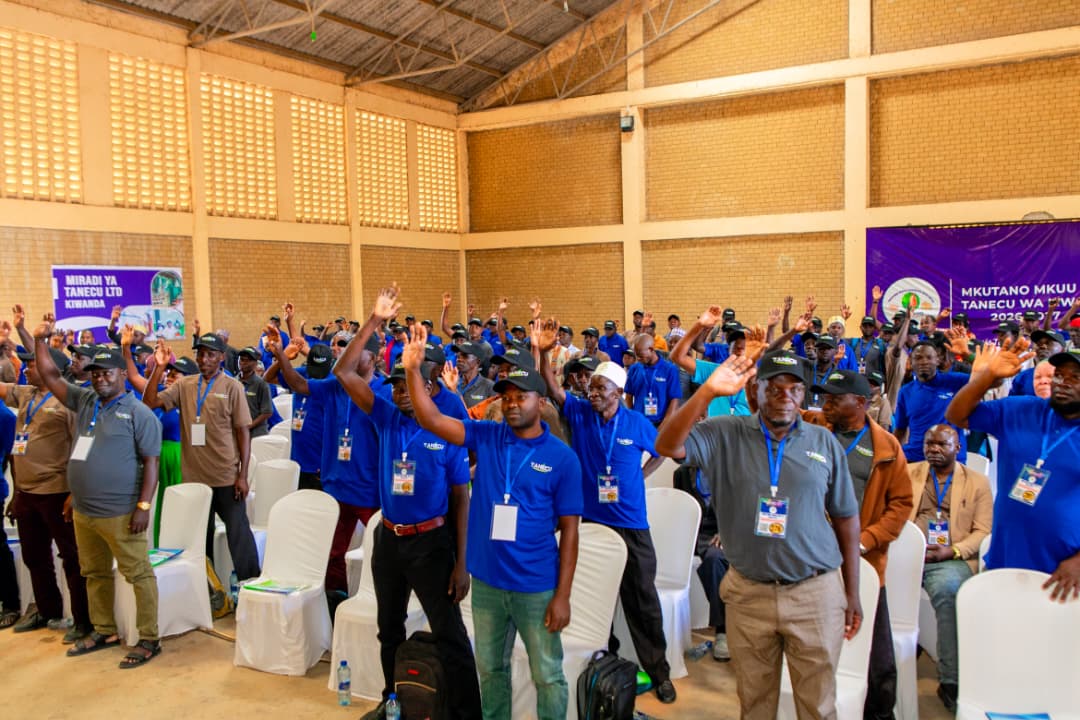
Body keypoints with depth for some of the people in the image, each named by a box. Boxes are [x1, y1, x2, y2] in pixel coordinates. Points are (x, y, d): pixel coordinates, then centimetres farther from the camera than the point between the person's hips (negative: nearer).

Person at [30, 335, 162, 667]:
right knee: (94, 574, 18)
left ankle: (149, 639, 6)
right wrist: (40, 340, 3)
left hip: (120, 514, -7)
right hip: (83, 512, 8)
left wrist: (143, 505, -17)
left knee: (138, 574, -1)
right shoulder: (84, 400, 10)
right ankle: (103, 631, 32)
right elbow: (50, 377, 15)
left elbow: (151, 462, -11)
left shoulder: (139, 413, -9)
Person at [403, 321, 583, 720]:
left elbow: (569, 530, -7)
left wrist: (563, 594, -10)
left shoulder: (562, 458, -9)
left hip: (536, 586, -3)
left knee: (547, 675, 11)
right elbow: (431, 420, -10)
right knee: (489, 667, 21)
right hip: (486, 581, 3)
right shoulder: (486, 437, -1)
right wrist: (412, 369, -23)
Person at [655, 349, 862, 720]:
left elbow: (846, 519, 6)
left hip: (816, 593, 0)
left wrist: (852, 593, 6)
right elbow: (668, 446, -20)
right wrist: (707, 391, -28)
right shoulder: (725, 435, -4)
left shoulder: (825, 442, 1)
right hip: (748, 593, 0)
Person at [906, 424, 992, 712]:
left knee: (948, 588, -36)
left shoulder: (977, 482, 16)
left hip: (950, 559, -1)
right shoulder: (907, 473, 20)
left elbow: (983, 531, 7)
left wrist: (952, 551, -9)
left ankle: (951, 682, -24)